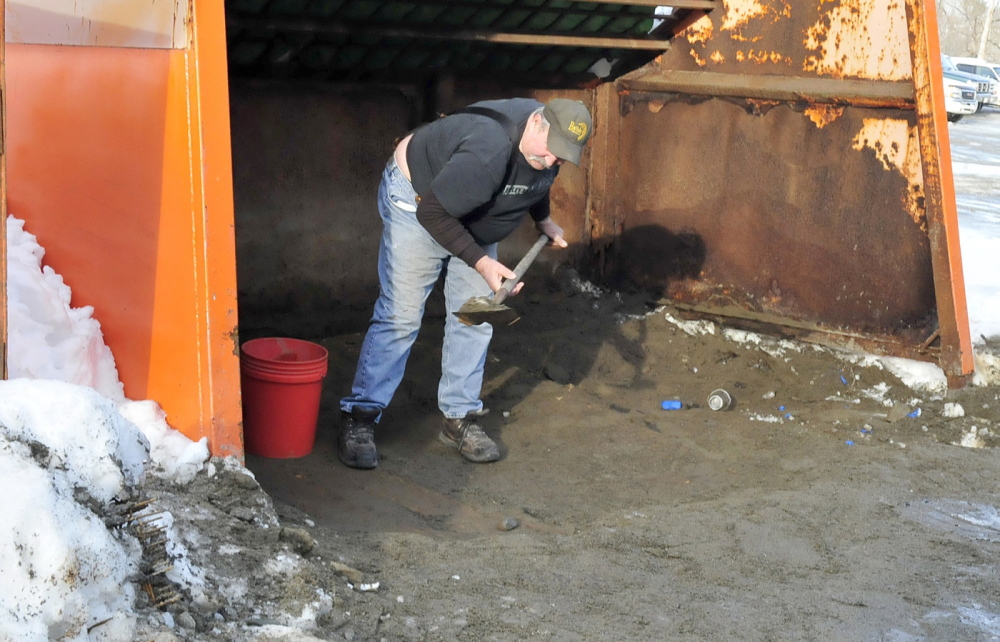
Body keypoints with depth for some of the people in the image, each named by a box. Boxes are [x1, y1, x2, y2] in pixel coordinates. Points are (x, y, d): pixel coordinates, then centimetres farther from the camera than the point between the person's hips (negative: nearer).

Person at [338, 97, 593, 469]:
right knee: (399, 317, -11)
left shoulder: (545, 150, -13)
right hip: (417, 200, -8)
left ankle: (459, 418, 13)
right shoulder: (488, 153, -41)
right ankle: (359, 418, -3)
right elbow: (432, 213, -36)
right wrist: (481, 262, -36)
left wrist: (543, 220, 4)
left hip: (471, 219, 8)